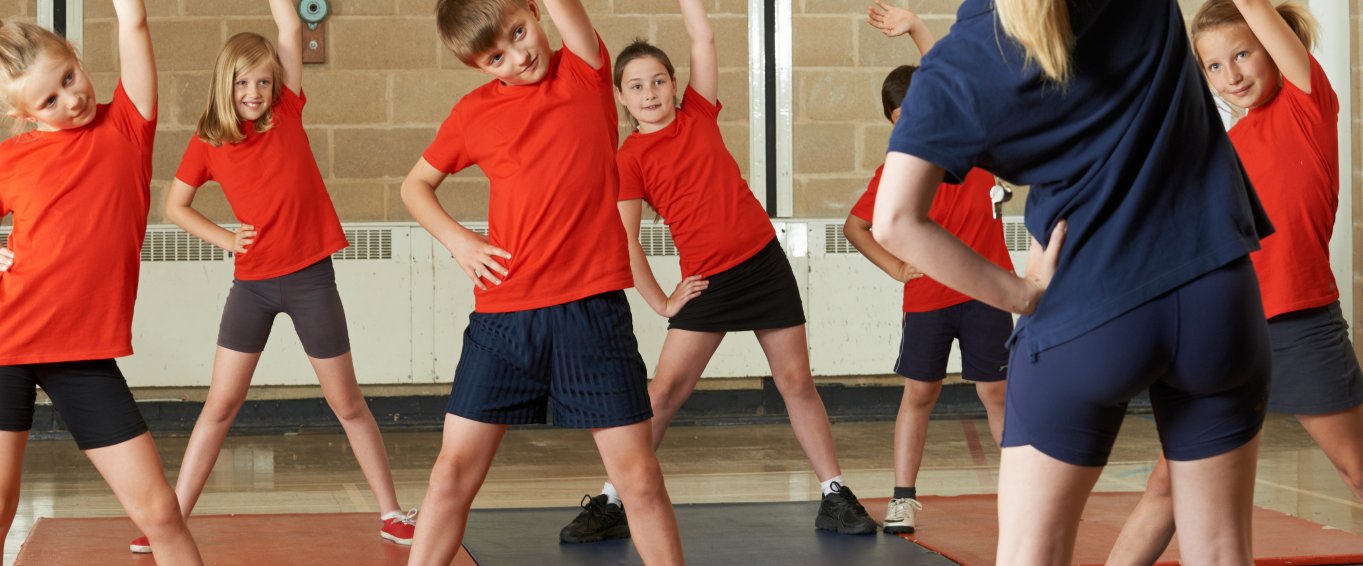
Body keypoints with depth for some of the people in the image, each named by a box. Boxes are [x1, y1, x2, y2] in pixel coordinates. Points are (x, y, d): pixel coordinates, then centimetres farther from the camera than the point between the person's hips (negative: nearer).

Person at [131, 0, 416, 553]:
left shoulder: (287, 113, -2)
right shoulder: (208, 142, -1)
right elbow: (175, 205, 11)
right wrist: (222, 237, -2)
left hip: (311, 277, -1)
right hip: (251, 283, 1)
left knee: (347, 403, 8)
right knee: (220, 404, 2)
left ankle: (392, 514, 19)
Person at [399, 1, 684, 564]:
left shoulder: (586, 70, 2)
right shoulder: (473, 112, 5)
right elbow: (415, 184, 18)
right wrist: (456, 238, 2)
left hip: (593, 311, -1)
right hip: (502, 317, 2)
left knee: (639, 476, 1)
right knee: (454, 469, 2)